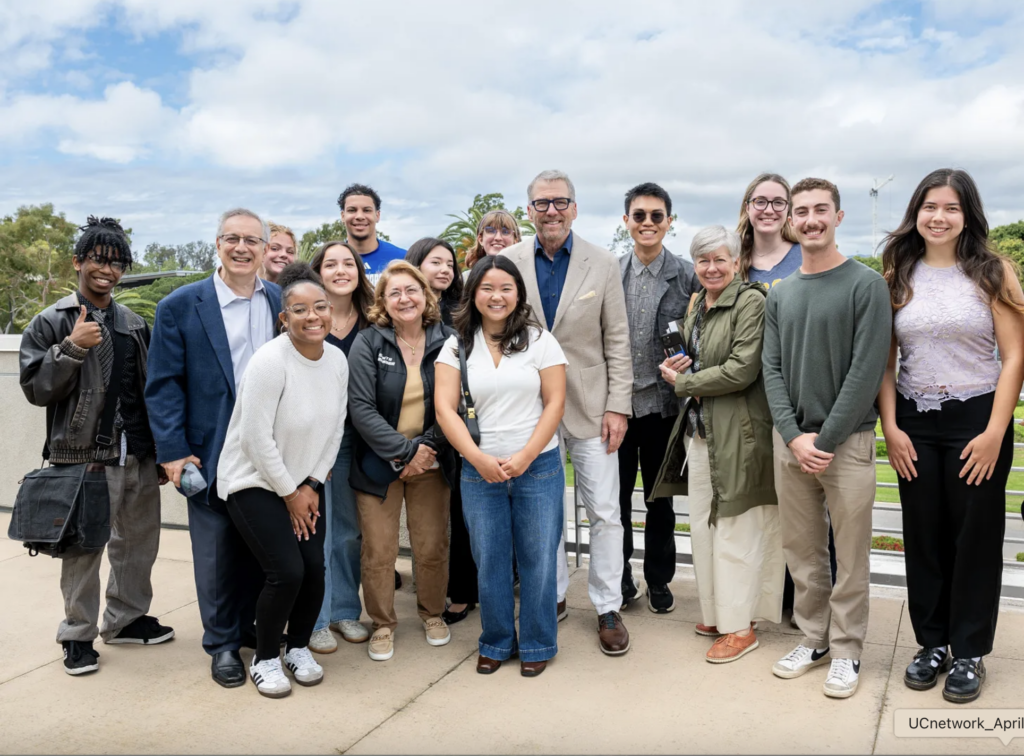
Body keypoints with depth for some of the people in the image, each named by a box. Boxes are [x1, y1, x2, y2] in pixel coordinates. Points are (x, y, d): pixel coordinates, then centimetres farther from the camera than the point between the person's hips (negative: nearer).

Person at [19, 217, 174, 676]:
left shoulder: (135, 325, 11)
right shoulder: (51, 323, -1)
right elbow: (35, 388, -6)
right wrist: (71, 347, -20)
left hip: (138, 456, 5)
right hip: (83, 457, -4)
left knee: (138, 542, 12)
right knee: (83, 548, 3)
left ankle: (126, 618, 29)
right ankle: (78, 635, 17)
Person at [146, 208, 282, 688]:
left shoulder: (283, 302, 3)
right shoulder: (180, 306, -4)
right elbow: (163, 385, -5)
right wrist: (172, 451, -10)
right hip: (211, 455, -2)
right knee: (217, 554, 8)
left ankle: (247, 625, 34)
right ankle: (222, 643, 25)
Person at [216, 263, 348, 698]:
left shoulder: (338, 360, -2)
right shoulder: (270, 362, -22)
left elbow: (334, 430, 5)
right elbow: (256, 438, -20)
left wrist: (311, 485, -1)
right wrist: (289, 492, -12)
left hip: (304, 482, 6)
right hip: (255, 482, -5)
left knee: (315, 568, -3)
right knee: (287, 571, -13)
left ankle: (298, 648, 24)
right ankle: (264, 659, 12)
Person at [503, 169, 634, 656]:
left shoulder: (603, 264, -2)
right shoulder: (508, 262, -1)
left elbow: (617, 341, 0)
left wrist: (618, 407, -6)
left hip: (589, 405, -1)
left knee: (604, 511, 3)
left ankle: (608, 609, 18)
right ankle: (553, 596, 30)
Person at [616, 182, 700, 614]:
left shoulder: (687, 276, -3)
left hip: (661, 404, -1)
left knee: (659, 498, 13)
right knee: (615, 496, 10)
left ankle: (659, 580, 29)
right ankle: (620, 579, 27)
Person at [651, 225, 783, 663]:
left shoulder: (750, 302, -12)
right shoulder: (697, 306, 14)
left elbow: (741, 370, -20)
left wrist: (683, 381, -10)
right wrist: (676, 369, 4)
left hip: (737, 433, -8)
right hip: (700, 430, 8)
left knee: (735, 531, 0)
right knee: (703, 526, 12)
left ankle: (740, 627, 12)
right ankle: (717, 613, 26)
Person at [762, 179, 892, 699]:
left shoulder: (867, 285, -4)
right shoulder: (779, 295, 10)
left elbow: (867, 370, -11)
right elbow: (771, 368, 5)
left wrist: (827, 439, -14)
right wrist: (794, 436, -8)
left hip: (847, 440, -4)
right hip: (791, 441, 4)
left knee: (850, 555, 4)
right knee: (801, 549, 12)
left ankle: (847, 651, 19)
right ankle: (813, 639, 27)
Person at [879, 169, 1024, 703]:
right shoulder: (897, 277, 5)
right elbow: (884, 361, 4)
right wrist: (890, 427, -4)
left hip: (977, 419, -2)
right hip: (914, 423, 2)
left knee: (975, 537, 6)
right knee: (923, 535, 10)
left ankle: (969, 653, 20)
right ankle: (932, 643, 25)